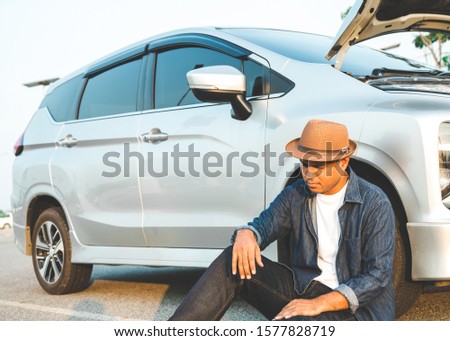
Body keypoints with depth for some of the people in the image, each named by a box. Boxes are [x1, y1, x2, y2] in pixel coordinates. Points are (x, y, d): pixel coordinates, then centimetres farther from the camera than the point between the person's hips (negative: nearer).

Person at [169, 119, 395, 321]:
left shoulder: (374, 204, -11)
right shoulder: (296, 194, 6)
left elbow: (378, 275, -16)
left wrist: (318, 304, -26)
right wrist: (246, 234, -26)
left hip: (351, 307, -5)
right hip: (303, 289, 5)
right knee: (234, 261, -15)